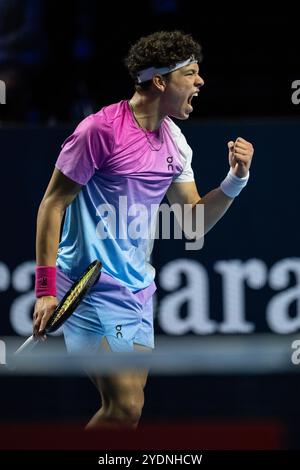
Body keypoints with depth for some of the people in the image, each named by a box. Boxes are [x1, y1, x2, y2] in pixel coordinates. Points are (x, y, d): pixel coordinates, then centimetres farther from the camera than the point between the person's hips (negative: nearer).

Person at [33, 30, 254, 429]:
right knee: (126, 407, -15)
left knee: (125, 405, 7)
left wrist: (235, 179, -4)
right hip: (93, 289, -8)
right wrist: (46, 289, -16)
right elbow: (53, 204, -11)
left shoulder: (174, 141, 9)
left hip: (139, 291, 8)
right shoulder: (101, 129, -14)